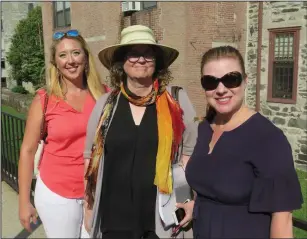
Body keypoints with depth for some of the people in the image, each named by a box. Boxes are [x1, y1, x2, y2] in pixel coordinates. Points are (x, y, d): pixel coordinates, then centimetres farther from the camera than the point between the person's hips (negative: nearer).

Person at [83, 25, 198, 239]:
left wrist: (193, 201, -3)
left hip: (163, 217, -1)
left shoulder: (177, 100, -4)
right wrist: (88, 208, 7)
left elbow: (192, 152, 2)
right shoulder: (106, 104, 0)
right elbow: (91, 157, 7)